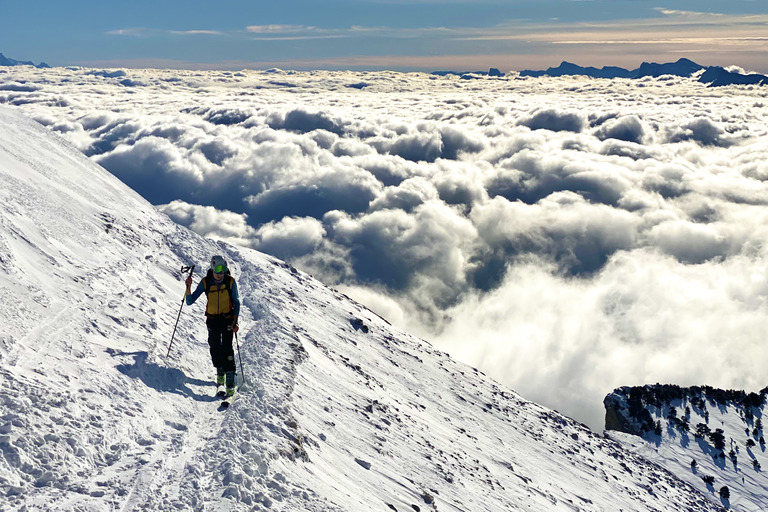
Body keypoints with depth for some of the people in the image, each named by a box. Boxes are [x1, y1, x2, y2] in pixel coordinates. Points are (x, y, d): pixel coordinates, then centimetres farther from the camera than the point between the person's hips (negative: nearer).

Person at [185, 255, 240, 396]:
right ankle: (220, 371, 33)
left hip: (227, 319, -2)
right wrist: (188, 287, -24)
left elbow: (236, 302, -1)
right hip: (212, 319, 2)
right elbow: (189, 301, -7)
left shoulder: (230, 282, -12)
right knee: (215, 347, 7)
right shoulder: (205, 282, -10)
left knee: (227, 348, -11)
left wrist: (235, 322, -10)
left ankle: (230, 383, -9)